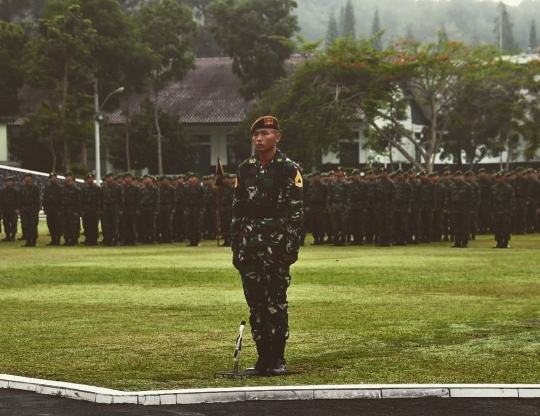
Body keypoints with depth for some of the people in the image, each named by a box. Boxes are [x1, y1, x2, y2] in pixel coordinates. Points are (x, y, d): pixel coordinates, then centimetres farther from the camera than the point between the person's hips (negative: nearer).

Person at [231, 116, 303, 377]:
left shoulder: (289, 169, -2)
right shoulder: (245, 169, 13)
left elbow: (296, 211, -5)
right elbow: (237, 210, 14)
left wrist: (292, 246, -12)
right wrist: (235, 246, 10)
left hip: (276, 244, -5)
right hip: (249, 244, 5)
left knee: (276, 302, -3)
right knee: (255, 303, 6)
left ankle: (278, 359, 2)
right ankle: (263, 358, 12)